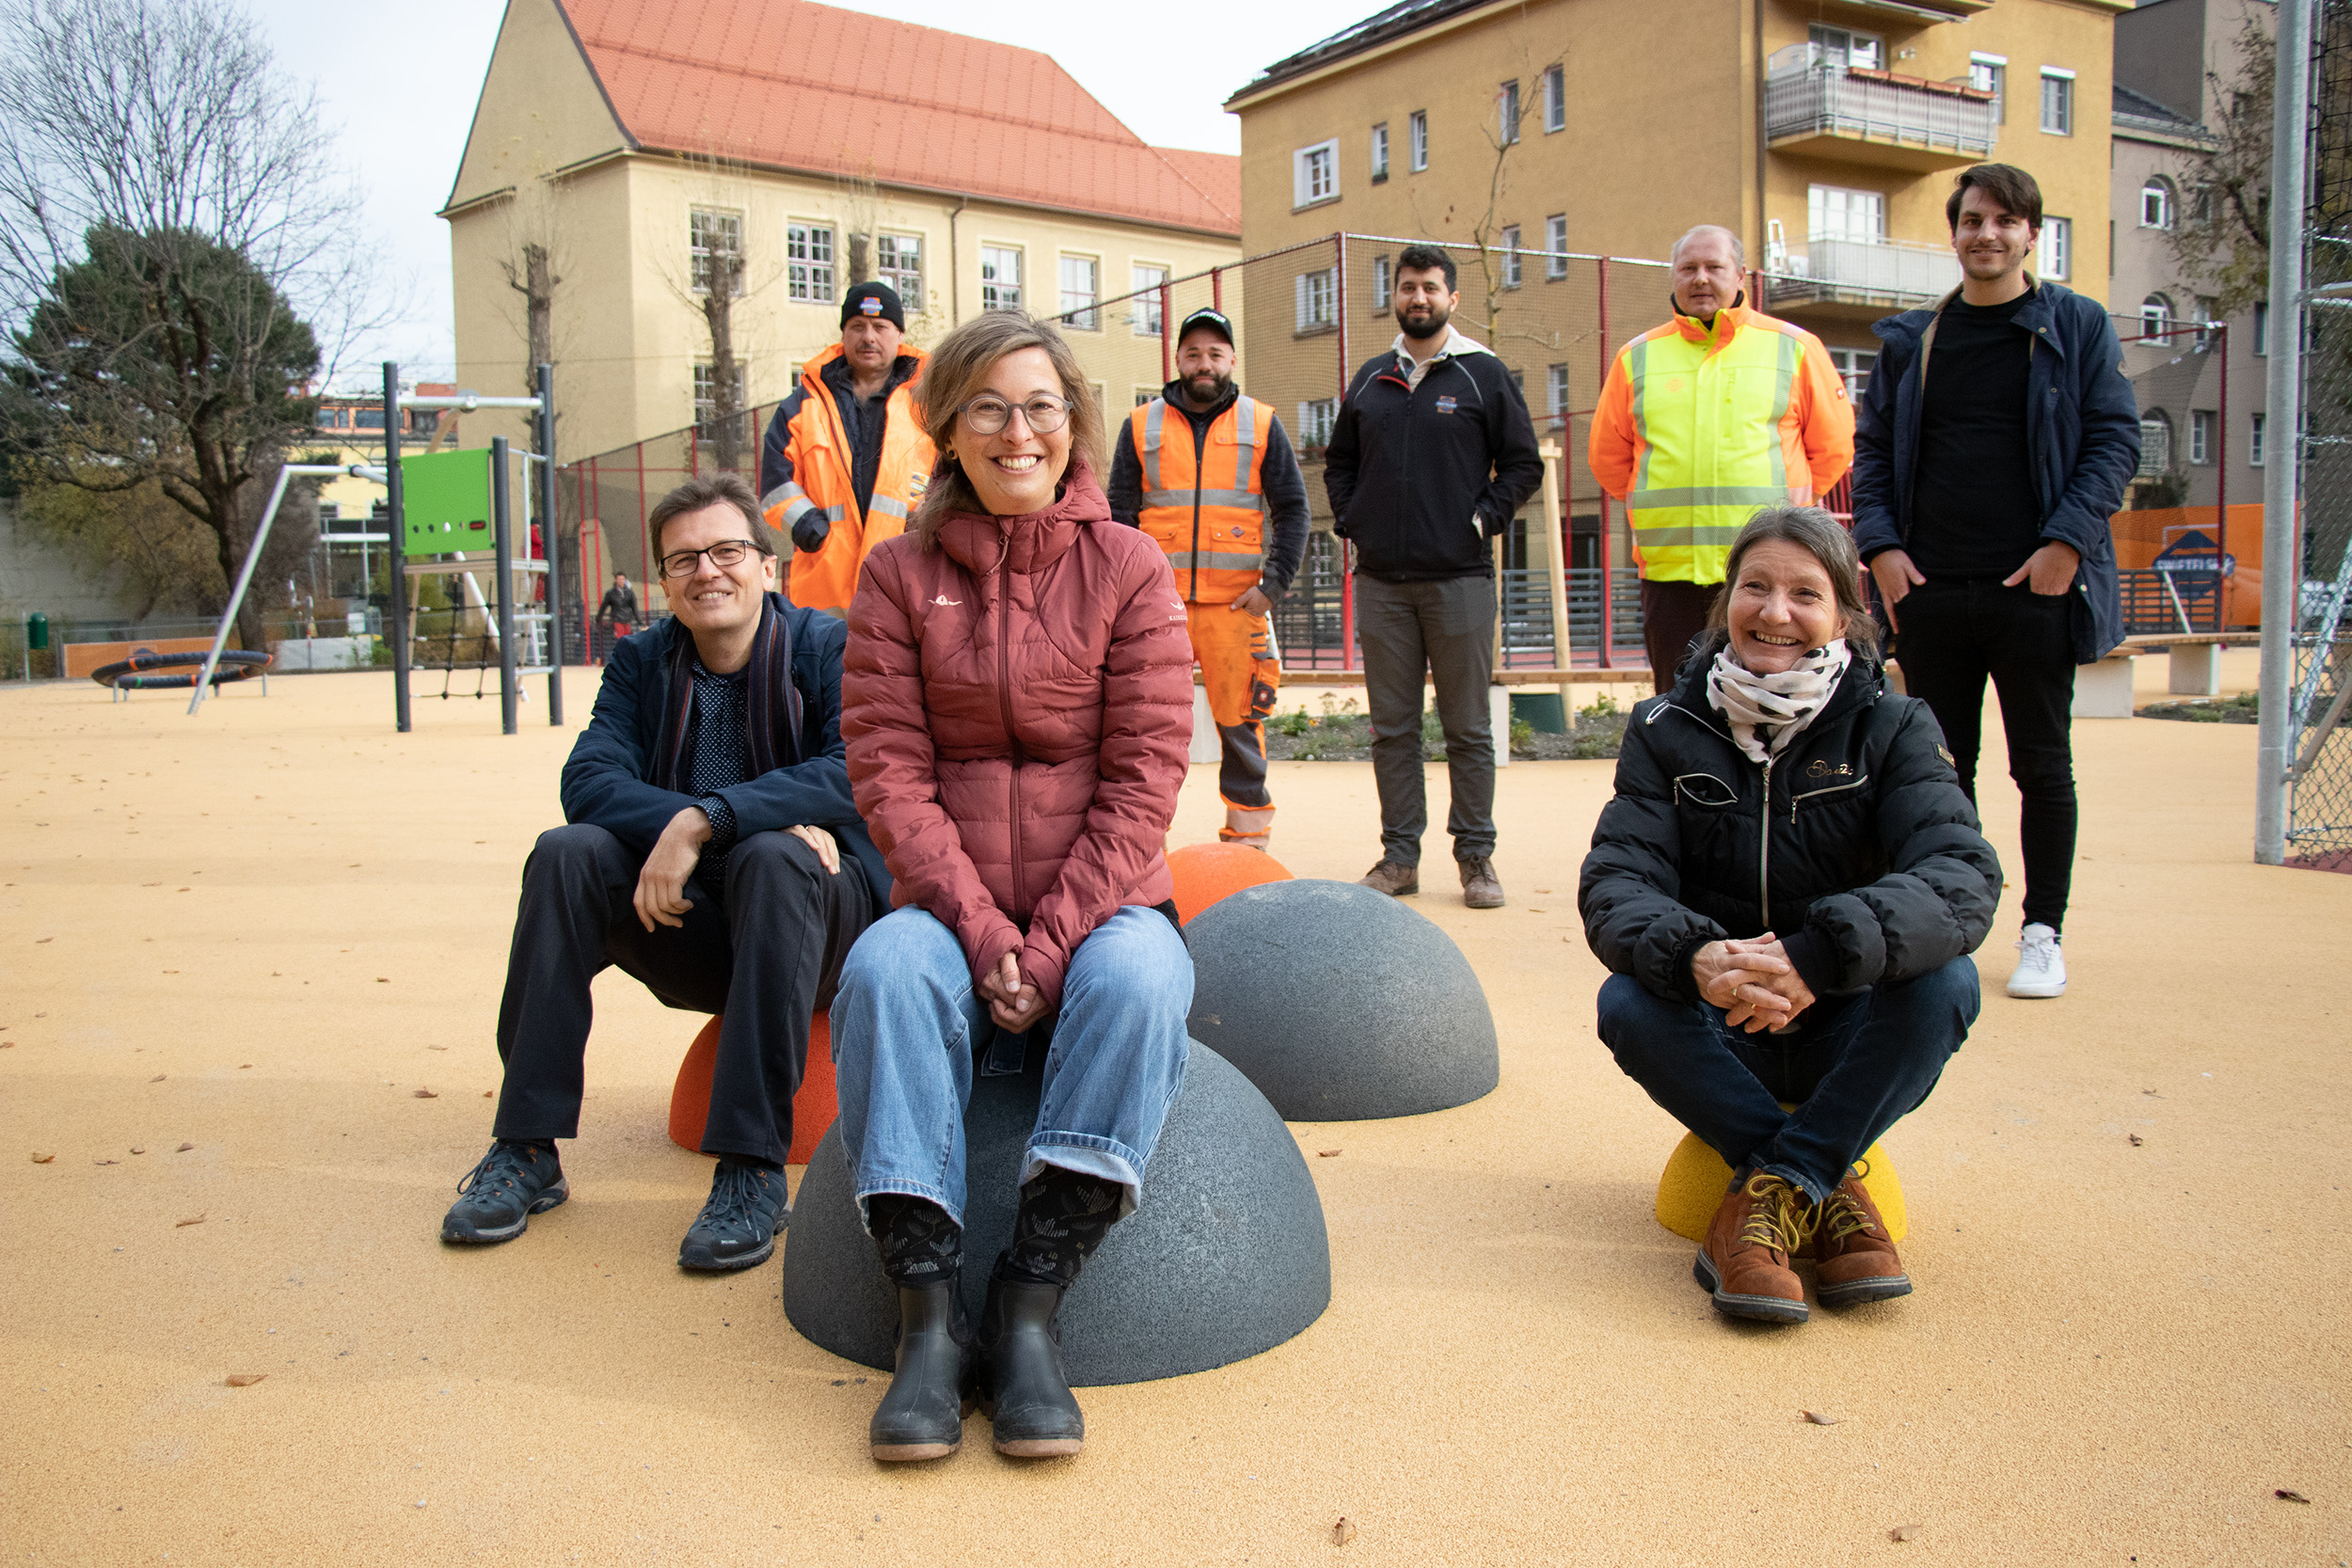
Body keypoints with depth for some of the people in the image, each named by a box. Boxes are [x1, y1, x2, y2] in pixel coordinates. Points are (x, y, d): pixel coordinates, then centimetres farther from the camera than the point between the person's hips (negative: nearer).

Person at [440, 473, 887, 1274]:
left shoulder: (831, 648, -4)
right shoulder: (641, 661, 7)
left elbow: (857, 773, -23)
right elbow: (590, 779, -10)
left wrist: (706, 822, -31)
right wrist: (768, 813, -24)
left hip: (820, 919, -3)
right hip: (689, 922, 4)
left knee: (774, 860, -34)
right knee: (567, 855, -20)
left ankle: (753, 1167, -32)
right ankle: (527, 1149, -16)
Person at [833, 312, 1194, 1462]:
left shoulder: (1127, 569, 1)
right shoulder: (901, 573, 4)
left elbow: (1144, 775, -6)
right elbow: (887, 769, -4)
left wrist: (1054, 938, -17)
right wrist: (979, 930, -16)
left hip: (1099, 903, 0)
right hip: (953, 905, 1)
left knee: (1138, 979, -32)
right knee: (885, 969, -30)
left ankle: (1030, 1305, -26)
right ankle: (927, 1315, -28)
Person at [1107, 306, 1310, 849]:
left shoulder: (1261, 424, 9)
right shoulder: (1141, 426, 11)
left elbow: (1292, 509, 8)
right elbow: (1119, 515, 10)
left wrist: (1273, 585, -3)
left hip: (1237, 601, 0)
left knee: (1240, 721, 0)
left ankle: (1249, 837, 10)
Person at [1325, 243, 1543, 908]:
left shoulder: (1484, 373, 4)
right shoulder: (1369, 379, 14)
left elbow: (1523, 464, 4)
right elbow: (1339, 461, 23)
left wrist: (1482, 519, -7)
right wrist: (1350, 520, 8)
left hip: (1459, 578, -3)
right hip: (1380, 580, 3)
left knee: (1468, 727, 1)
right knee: (1392, 726, 5)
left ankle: (1476, 856, 9)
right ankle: (1399, 855, 12)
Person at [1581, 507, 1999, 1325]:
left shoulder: (1890, 728, -6)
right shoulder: (1667, 732, -3)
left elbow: (1964, 877, -23)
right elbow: (1614, 884, -15)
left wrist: (1822, 953, -43)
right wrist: (1693, 958, -40)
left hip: (1850, 1042, 0)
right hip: (1720, 1039, 1)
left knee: (1944, 979, -29)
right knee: (1628, 1003, -29)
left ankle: (1773, 1191, -21)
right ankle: (1825, 1195, -16)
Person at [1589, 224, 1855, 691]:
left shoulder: (1794, 348, 7)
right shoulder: (1637, 358, 11)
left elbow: (1833, 447, 12)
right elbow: (1607, 456, 18)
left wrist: (1784, 504, 8)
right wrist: (1667, 510, 13)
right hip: (1670, 571, 2)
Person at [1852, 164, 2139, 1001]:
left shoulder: (2077, 326, 4)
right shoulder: (1910, 339, 11)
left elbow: (2116, 439, -1)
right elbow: (1872, 448, 12)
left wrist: (2067, 542, -12)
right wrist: (1880, 544, -3)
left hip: (2035, 586, -2)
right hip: (1929, 588, 2)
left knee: (2042, 765, 5)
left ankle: (2042, 934, 15)